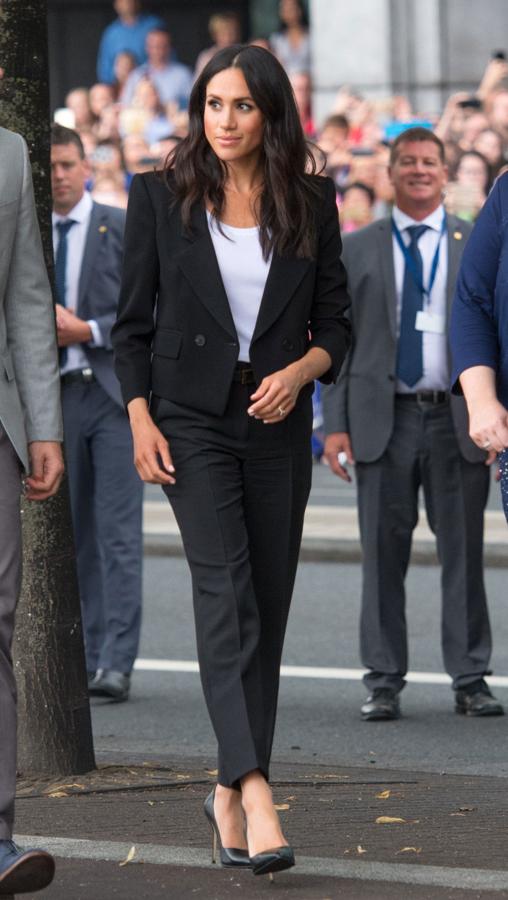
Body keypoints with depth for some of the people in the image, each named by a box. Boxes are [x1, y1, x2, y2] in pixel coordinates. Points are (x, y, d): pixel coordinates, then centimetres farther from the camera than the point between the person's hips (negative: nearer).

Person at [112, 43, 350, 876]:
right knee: (226, 587, -17)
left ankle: (230, 789, 17)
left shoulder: (310, 204, 4)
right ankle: (256, 792, -28)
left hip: (277, 424, 3)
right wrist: (140, 419, -6)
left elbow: (336, 322, 7)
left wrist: (301, 369, -13)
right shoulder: (161, 197, 0)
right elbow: (134, 321, 3)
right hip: (192, 420, -3)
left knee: (267, 604, 5)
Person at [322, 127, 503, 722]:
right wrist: (336, 424, -2)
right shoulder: (356, 250, 8)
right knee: (383, 556, 2)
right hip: (383, 420, 0)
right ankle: (384, 682, 9)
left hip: (459, 420, 0)